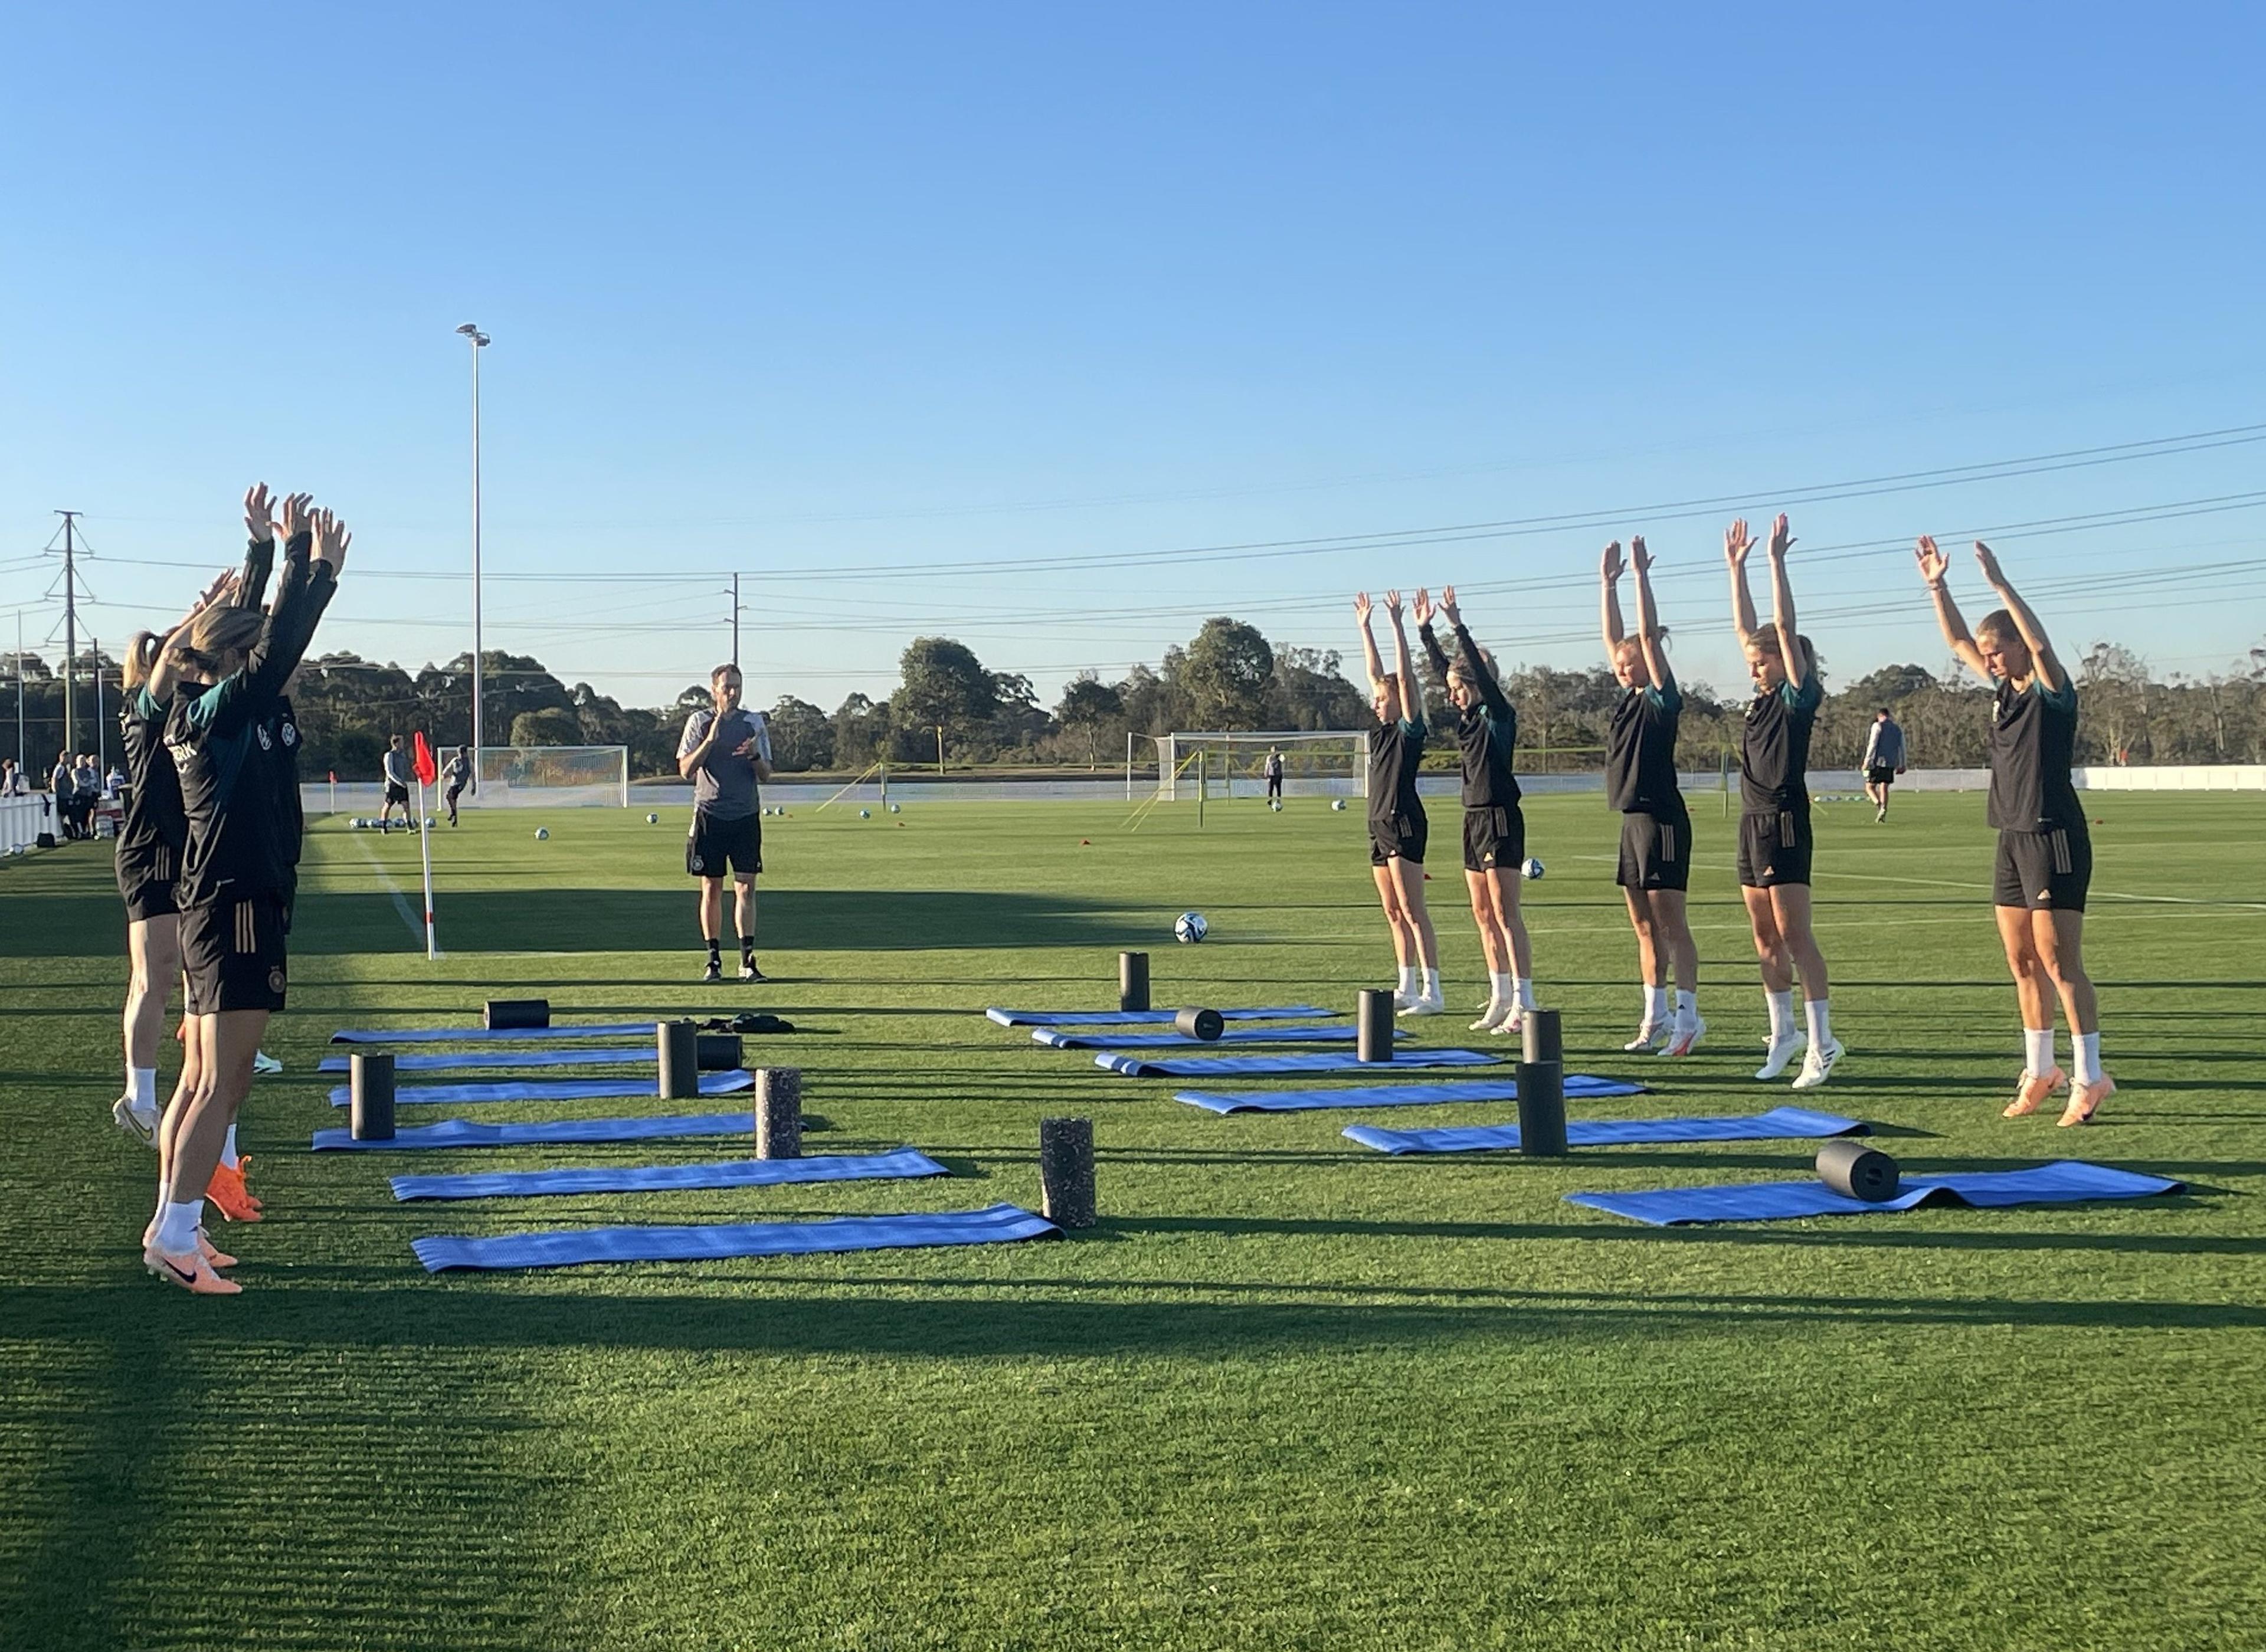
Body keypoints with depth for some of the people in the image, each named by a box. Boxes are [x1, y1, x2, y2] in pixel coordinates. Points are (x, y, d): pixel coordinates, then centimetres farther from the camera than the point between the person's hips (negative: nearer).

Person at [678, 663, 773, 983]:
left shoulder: (754, 722, 7)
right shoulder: (699, 722, 3)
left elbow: (765, 775, 7)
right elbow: (686, 770, -5)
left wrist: (754, 755, -14)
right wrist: (710, 740, -16)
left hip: (745, 816, 1)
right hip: (710, 815, -1)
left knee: (746, 887, -4)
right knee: (711, 888, 3)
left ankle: (748, 960, -3)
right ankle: (713, 961, 9)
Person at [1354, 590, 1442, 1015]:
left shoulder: (1410, 729, -6)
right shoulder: (1382, 732, 14)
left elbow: (1405, 676, -13)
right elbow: (1376, 673, 19)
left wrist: (1396, 623, -14)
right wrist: (1364, 626, 22)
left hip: (1404, 823, -9)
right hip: (1380, 824, 9)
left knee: (1412, 912, -11)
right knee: (1394, 913, 11)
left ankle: (1432, 992, -11)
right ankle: (1407, 988, 16)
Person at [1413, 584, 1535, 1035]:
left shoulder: (1499, 715, -8)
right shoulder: (1468, 717, 12)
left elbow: (1481, 672, -20)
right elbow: (1442, 669, 19)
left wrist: (1458, 627, -24)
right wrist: (1424, 630, 17)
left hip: (1501, 819, -9)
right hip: (1475, 819, 9)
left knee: (1505, 914, -11)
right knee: (1483, 915, 10)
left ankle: (1523, 1002, -11)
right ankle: (1500, 998, 16)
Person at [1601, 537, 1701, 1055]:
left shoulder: (1662, 699, -8)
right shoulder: (1629, 699, 12)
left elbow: (1651, 637, -16)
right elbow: (1614, 639, 16)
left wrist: (1642, 576, -15)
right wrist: (1609, 583, 14)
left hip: (1662, 819, -8)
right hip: (1633, 819, 8)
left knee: (1670, 922, -7)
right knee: (1644, 925, 10)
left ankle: (1688, 1016, -4)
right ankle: (1656, 1017, 16)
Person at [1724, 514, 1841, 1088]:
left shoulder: (1798, 697, -7)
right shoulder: (1764, 699, 13)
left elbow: (1785, 627, -14)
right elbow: (1746, 628, 18)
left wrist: (1777, 560, -15)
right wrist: (1736, 566, 18)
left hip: (1784, 821, -8)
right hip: (1753, 821, 8)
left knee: (1794, 936, -10)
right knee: (1765, 937, 11)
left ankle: (1821, 1042, -9)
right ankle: (1783, 1033, 20)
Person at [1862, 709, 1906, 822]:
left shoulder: (1878, 726, -2)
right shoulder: (1897, 729, 15)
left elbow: (1872, 745, -11)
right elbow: (1902, 749, 16)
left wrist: (1867, 761, -12)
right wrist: (1901, 765, 21)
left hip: (1878, 762, -5)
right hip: (1891, 764, 5)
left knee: (1870, 787, 3)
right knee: (1884, 788, 7)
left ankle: (1878, 803, -23)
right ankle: (1884, 809, -9)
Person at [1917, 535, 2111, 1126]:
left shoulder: (2052, 687, -9)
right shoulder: (2005, 688, 12)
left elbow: (2040, 642, -28)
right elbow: (1958, 640, 20)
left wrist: (1999, 583, -33)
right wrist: (1937, 586, 13)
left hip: (2055, 837, -8)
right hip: (2013, 838, 8)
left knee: (2059, 962, -9)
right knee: (2023, 963, 10)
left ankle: (2090, 1077, -6)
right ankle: (2040, 1072, 19)